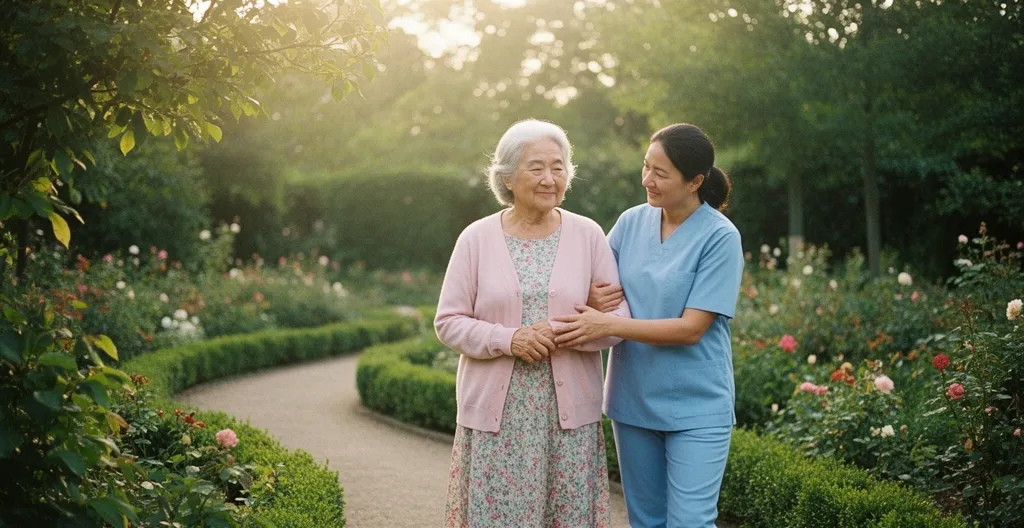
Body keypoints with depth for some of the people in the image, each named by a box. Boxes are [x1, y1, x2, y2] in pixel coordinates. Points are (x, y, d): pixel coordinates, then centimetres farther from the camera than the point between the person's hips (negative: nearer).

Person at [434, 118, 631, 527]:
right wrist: (507, 340, -16)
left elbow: (619, 317, 2)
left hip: (569, 411, 1)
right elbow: (448, 322, 0)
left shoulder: (588, 235, 3)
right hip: (495, 411, -1)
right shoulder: (476, 239, 1)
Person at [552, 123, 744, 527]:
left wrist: (609, 326, -24)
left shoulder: (720, 237, -13)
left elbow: (691, 328, -18)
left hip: (695, 408, -5)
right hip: (634, 400, 5)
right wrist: (592, 296, -14)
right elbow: (596, 289, 10)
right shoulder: (632, 222, 1)